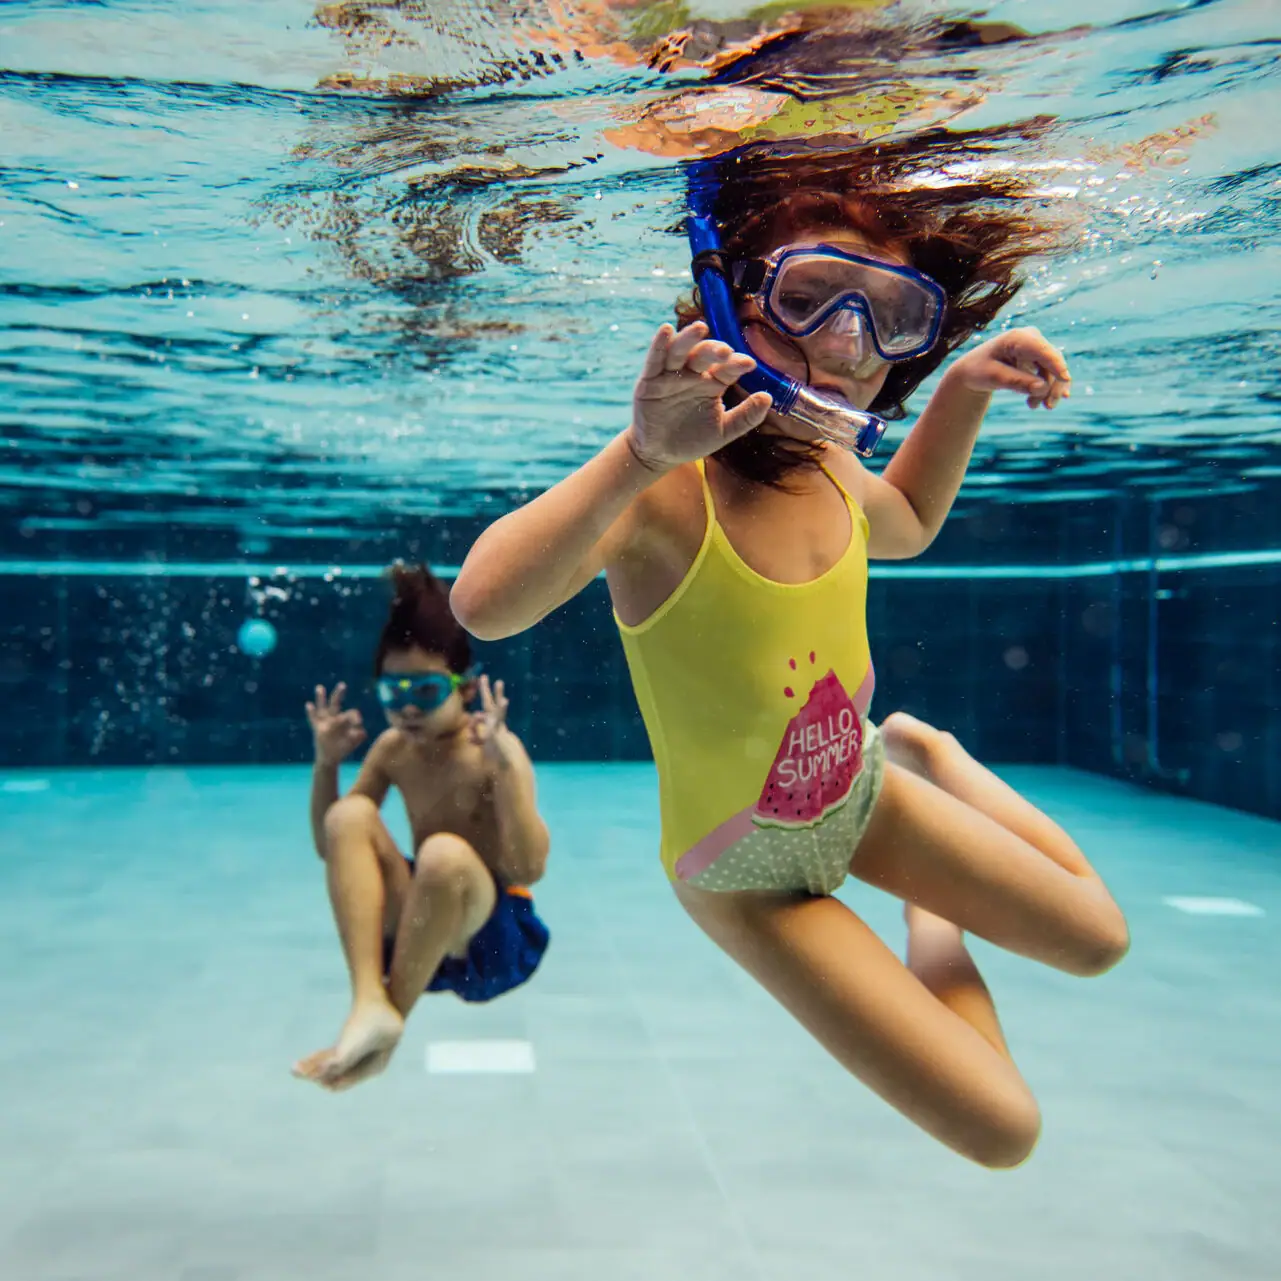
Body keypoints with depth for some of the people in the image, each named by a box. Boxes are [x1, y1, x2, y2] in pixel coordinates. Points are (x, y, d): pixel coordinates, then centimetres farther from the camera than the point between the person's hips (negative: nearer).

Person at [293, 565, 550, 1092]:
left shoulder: (494, 750, -15)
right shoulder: (393, 748, 2)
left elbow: (528, 870, -27)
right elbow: (330, 847, 10)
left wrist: (503, 764, -35)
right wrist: (326, 763, -5)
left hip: (493, 938, -5)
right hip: (409, 931, 5)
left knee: (445, 855, -36)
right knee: (349, 816, -17)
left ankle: (388, 1032, -18)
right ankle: (370, 1004, -28)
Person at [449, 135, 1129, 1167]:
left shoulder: (830, 474, -10)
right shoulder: (663, 495, -32)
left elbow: (905, 523, 16)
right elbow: (483, 605, -48)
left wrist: (966, 390, 1)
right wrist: (640, 457, -57)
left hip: (861, 796, 6)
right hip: (746, 873, -6)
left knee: (1096, 941, 19)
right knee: (1001, 1129, -3)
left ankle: (932, 757, 36)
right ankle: (934, 926, 26)